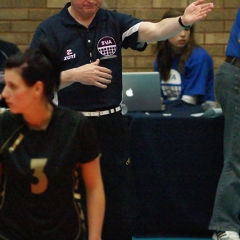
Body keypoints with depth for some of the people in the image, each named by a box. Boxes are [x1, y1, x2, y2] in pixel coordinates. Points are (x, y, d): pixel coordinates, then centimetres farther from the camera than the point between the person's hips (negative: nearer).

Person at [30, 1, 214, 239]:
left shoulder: (114, 22, 2)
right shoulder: (49, 30, -4)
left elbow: (155, 30, -14)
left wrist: (182, 21, -34)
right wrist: (74, 75, -24)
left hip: (112, 127, 2)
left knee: (121, 211, 6)